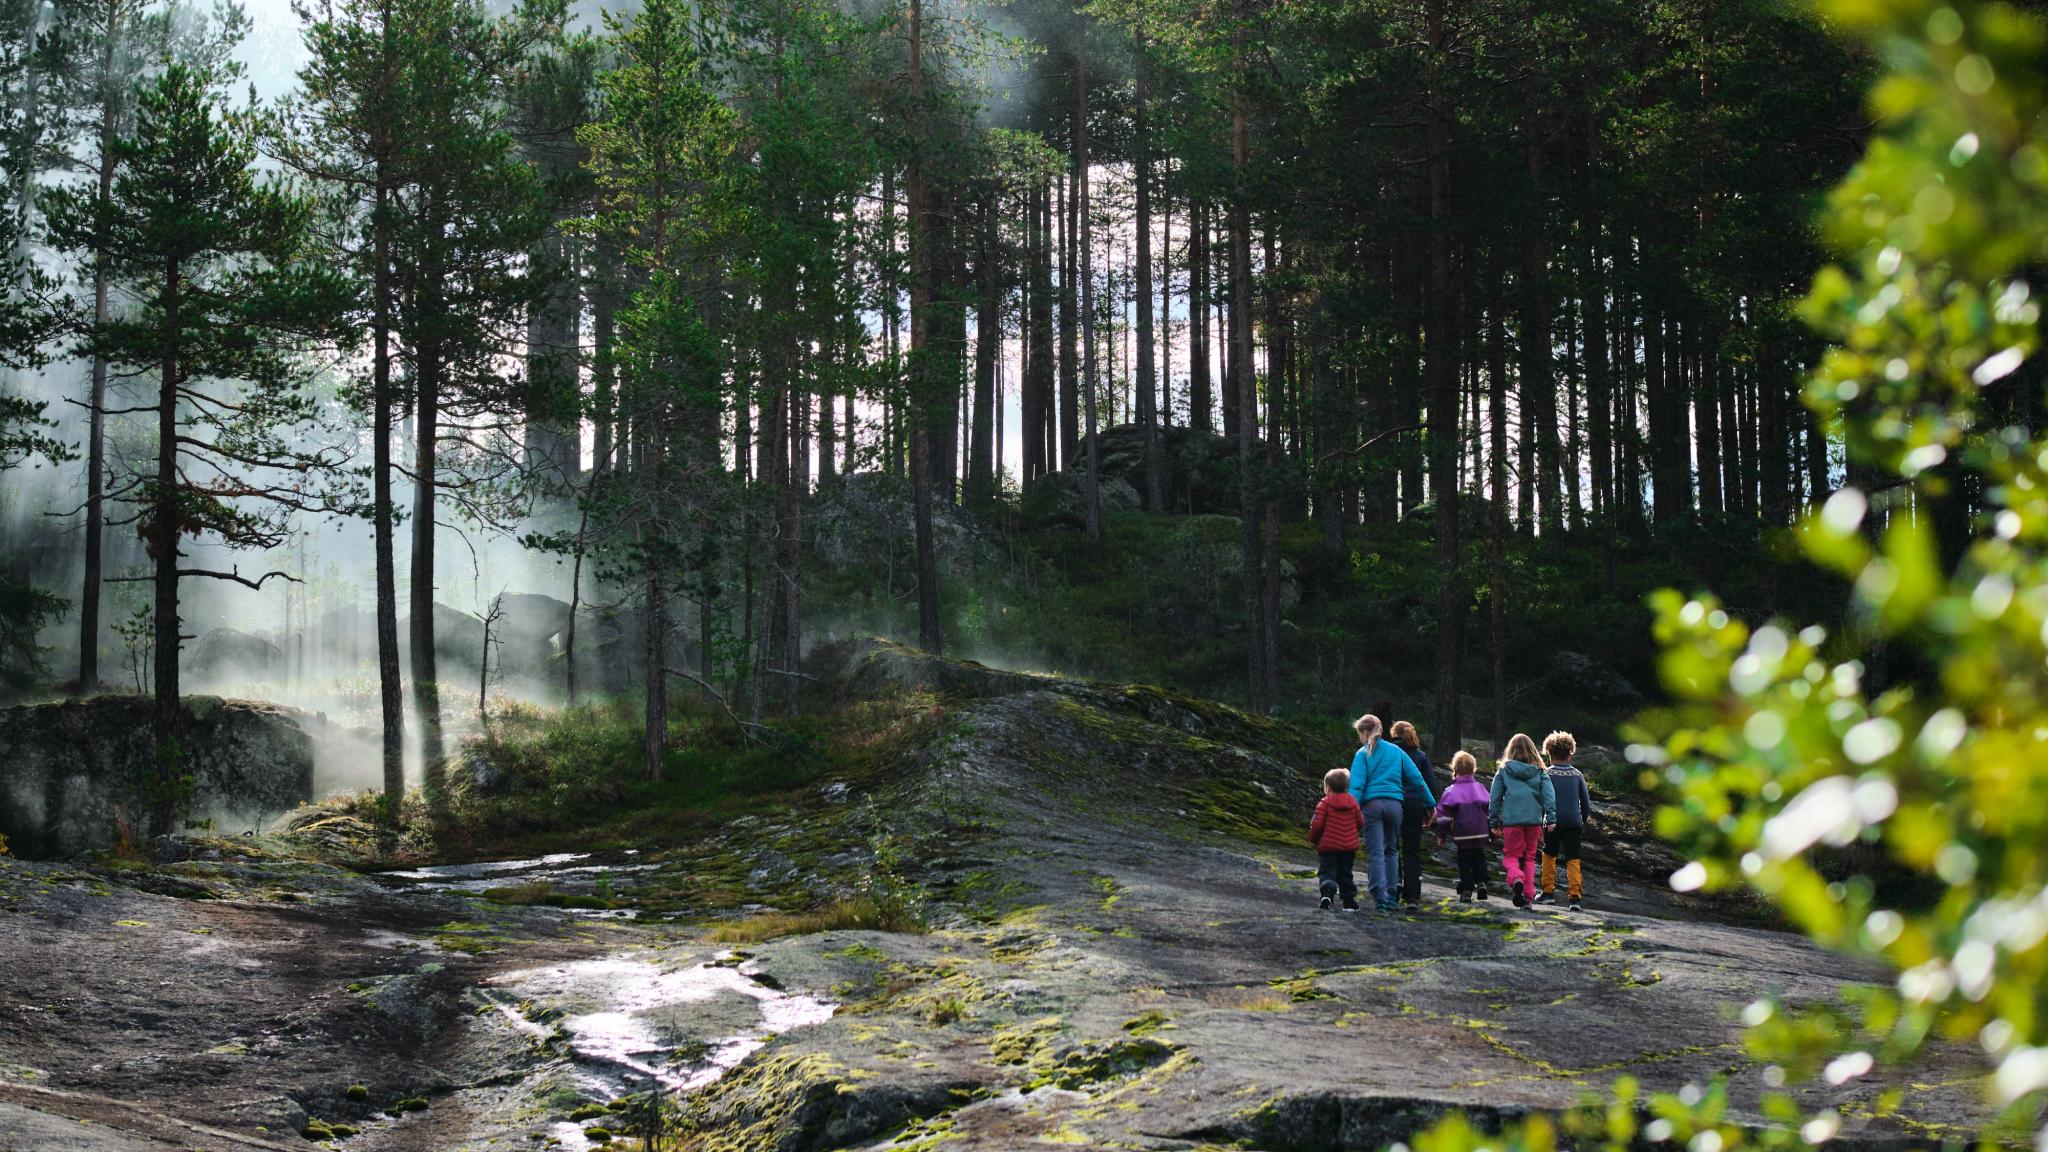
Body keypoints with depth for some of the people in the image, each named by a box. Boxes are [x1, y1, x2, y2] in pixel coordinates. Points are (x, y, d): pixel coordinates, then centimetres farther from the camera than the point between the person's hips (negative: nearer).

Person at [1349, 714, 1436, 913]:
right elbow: (1417, 778, 12)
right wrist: (1431, 803, 18)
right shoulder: (1396, 751, 12)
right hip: (1394, 804, 3)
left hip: (1372, 804, -3)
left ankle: (1380, 897, -13)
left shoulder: (1363, 754, 2)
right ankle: (1390, 895, 11)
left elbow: (1357, 785, -7)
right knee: (1391, 850, 15)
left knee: (1375, 852, -3)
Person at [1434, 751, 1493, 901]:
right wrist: (1491, 831, 20)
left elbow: (1444, 813, -8)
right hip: (1481, 832, 3)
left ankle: (1467, 890, 0)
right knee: (1479, 858, 17)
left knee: (1464, 860, 5)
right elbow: (1490, 810, 12)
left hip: (1462, 834, -3)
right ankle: (1481, 882, 0)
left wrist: (1441, 833, 0)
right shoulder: (1480, 788, 7)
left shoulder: (1452, 791, -7)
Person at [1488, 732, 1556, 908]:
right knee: (1529, 857, 13)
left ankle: (1516, 879, -24)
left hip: (1511, 819, -2)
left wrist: (1494, 821, 13)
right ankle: (1528, 895, 7)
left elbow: (1495, 796, 6)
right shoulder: (1539, 772, 7)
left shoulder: (1504, 771, 4)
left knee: (1511, 855, 7)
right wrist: (1551, 819, -4)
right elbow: (1548, 794, -1)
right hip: (1534, 819, 2)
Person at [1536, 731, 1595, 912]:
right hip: (1574, 822, 2)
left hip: (1553, 822, -2)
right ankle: (1575, 896, -10)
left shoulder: (1547, 774, -3)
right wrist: (1584, 822, 20)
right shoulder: (1577, 774, 5)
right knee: (1573, 859, 3)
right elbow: (1586, 801, 9)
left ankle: (1548, 892, 16)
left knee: (1549, 855, 17)